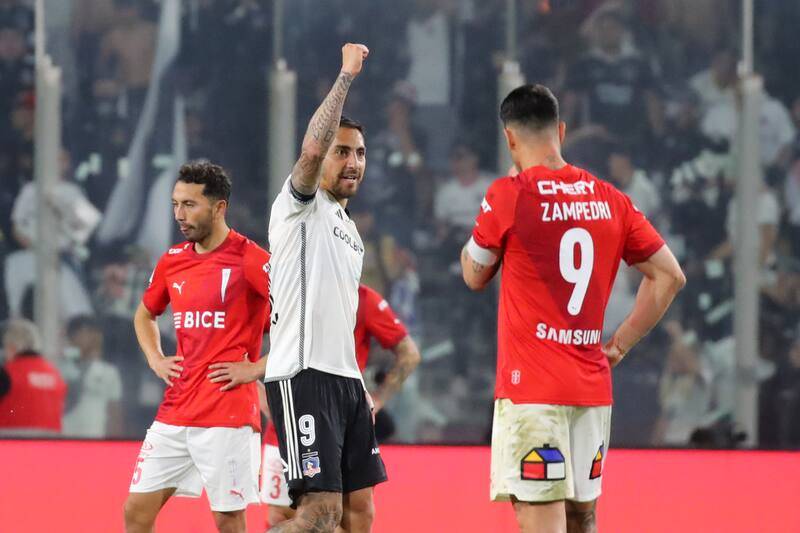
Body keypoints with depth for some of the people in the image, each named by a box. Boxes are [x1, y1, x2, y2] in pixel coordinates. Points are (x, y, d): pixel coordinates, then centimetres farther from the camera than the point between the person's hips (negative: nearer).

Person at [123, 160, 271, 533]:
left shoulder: (247, 258, -9)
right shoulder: (172, 261, 11)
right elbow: (145, 315, 30)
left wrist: (259, 365, -13)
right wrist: (155, 360, 13)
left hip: (227, 414, -7)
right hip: (174, 413, 7)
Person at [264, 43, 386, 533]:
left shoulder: (349, 230, 22)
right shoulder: (300, 206, -3)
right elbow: (312, 149, -25)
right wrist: (346, 75, -22)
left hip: (345, 379, 9)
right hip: (303, 377, -9)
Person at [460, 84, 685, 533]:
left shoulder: (509, 195, -9)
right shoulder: (608, 199, 6)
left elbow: (475, 276, 7)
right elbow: (670, 276, 9)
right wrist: (618, 346, 12)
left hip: (531, 390, -6)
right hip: (593, 388, 6)